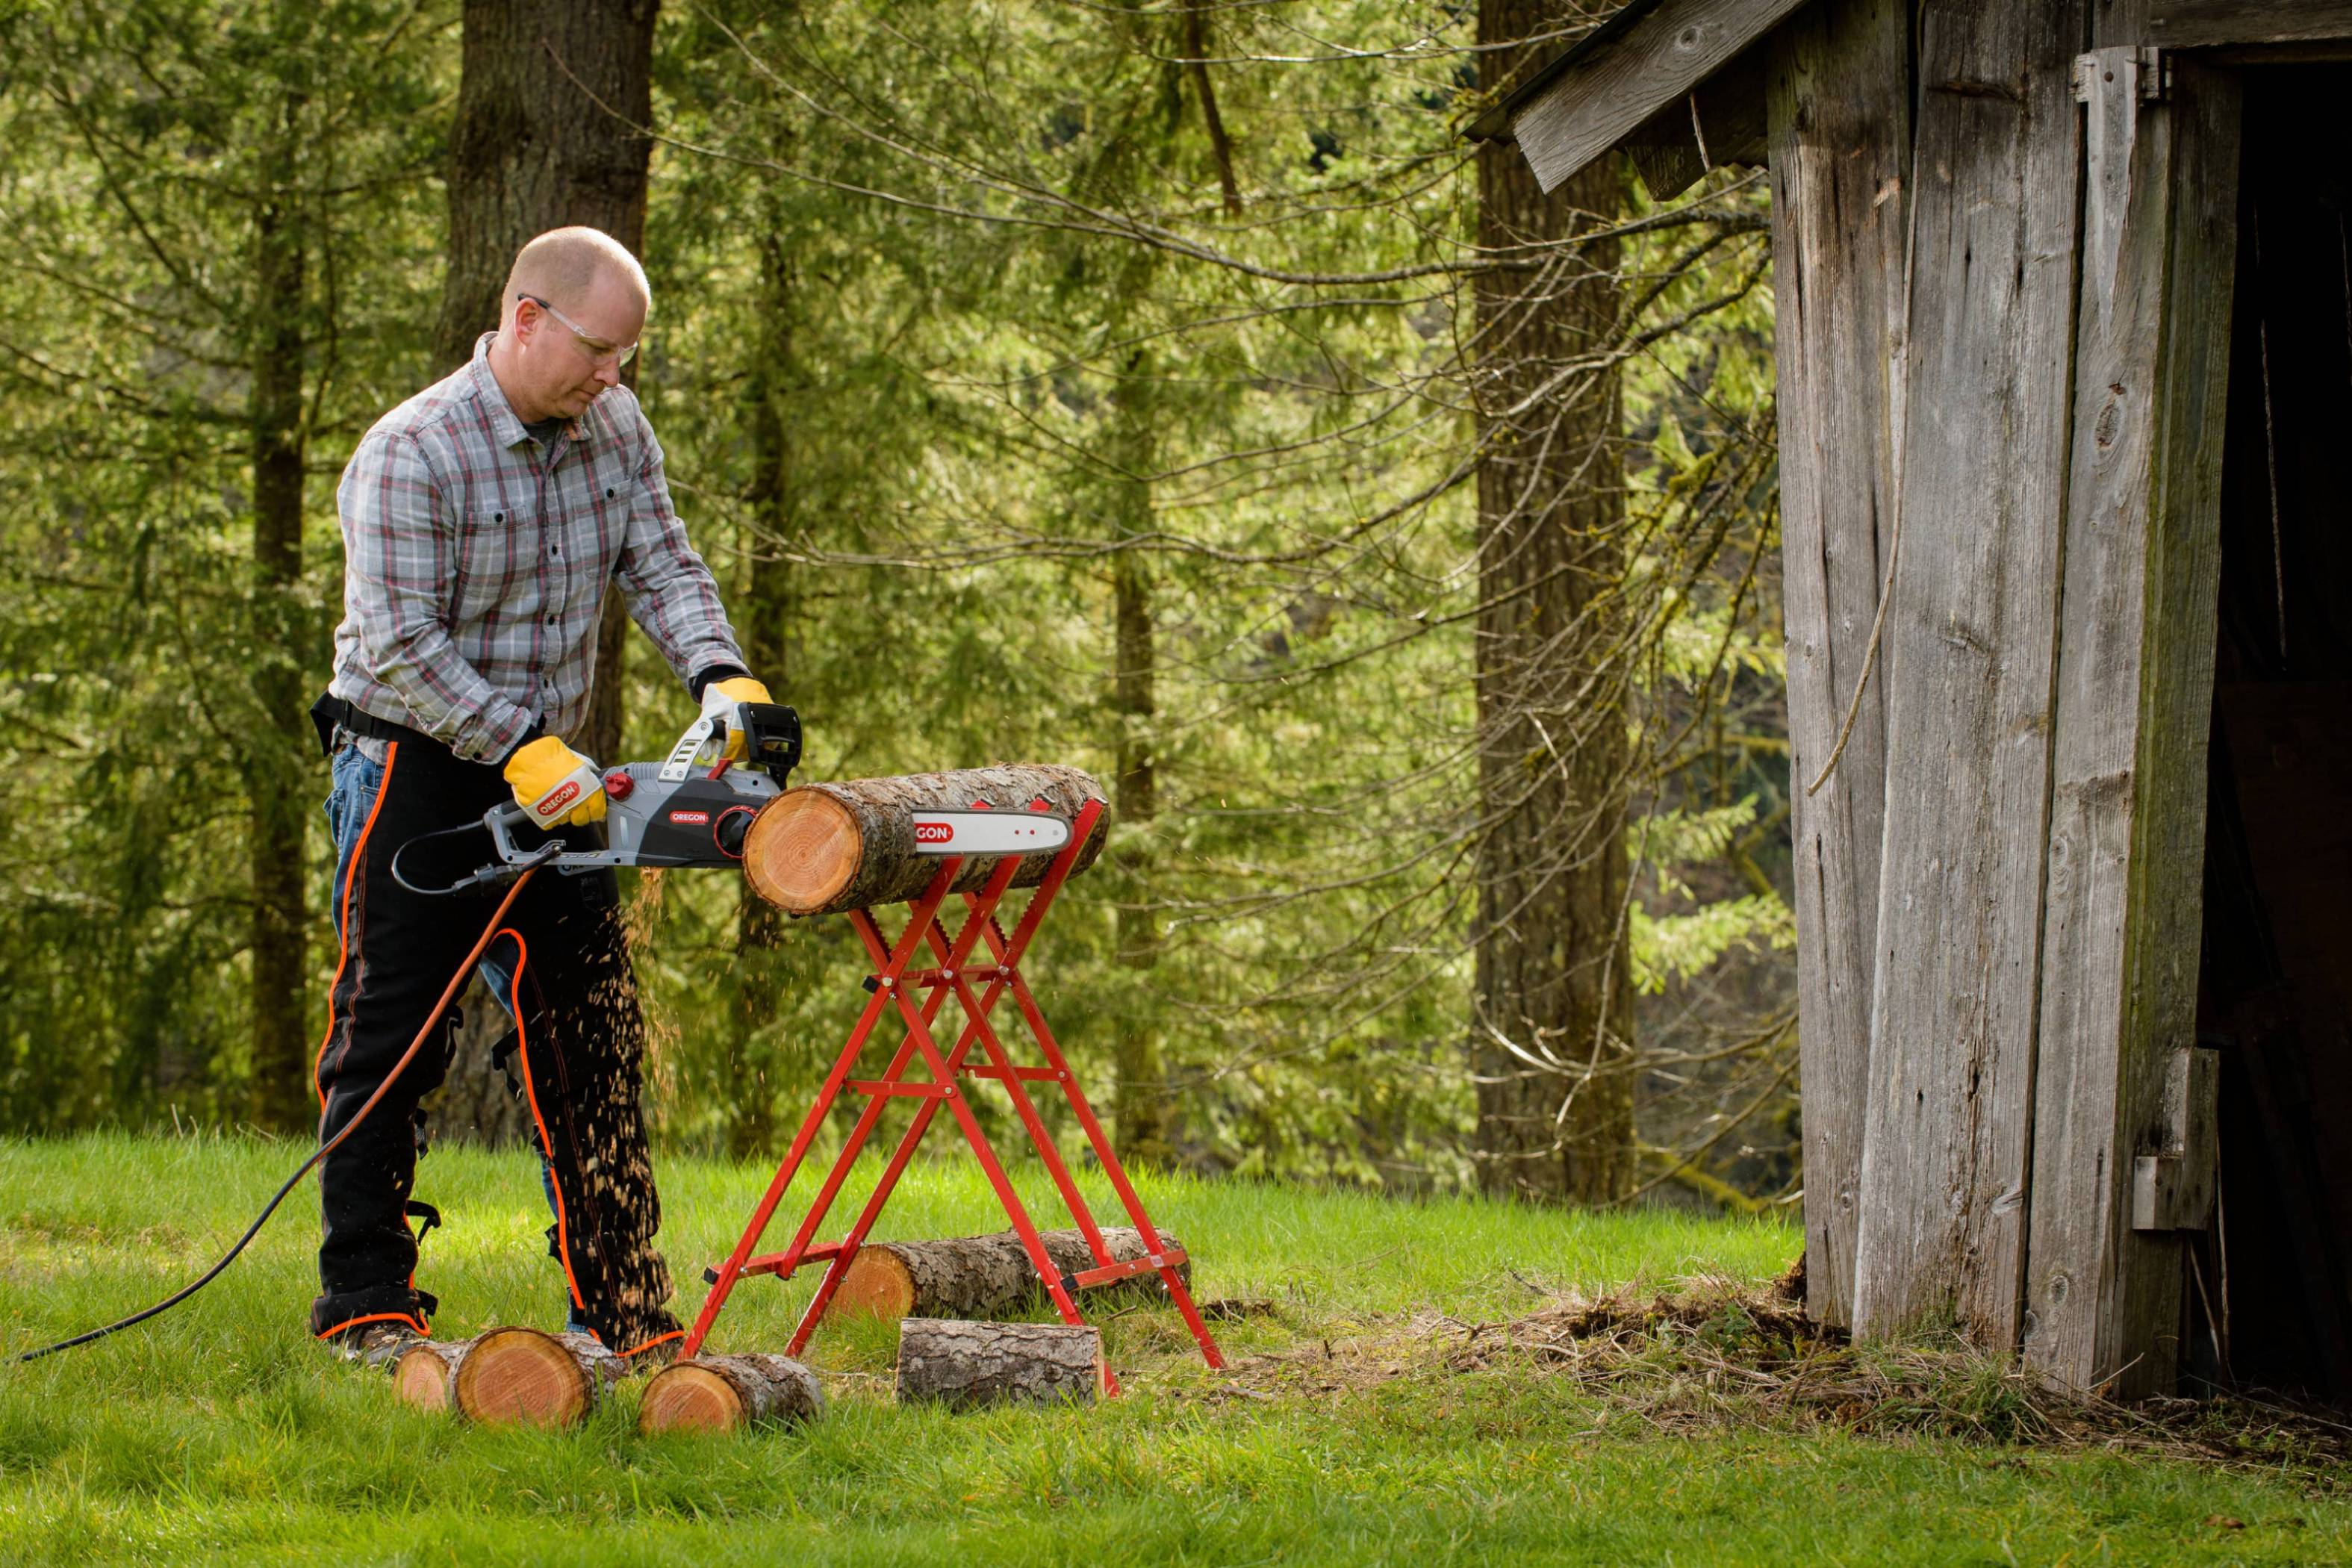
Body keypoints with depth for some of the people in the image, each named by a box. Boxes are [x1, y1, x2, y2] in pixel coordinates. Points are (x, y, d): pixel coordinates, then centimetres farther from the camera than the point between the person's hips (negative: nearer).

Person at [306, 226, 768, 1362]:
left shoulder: (615, 428, 2)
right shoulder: (410, 456, -20)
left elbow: (661, 566, 3)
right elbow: (399, 647, -23)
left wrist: (719, 674, -17)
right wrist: (524, 748, -28)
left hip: (547, 774, 7)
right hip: (414, 768, -6)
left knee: (589, 1050, 5)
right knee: (390, 1041, -3)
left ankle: (621, 1309, 7)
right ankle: (366, 1301, 2)